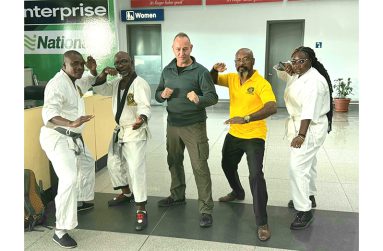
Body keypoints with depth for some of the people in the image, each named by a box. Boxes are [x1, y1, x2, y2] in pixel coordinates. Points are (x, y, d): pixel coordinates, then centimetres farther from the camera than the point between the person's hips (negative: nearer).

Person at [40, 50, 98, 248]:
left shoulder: (75, 81, 7)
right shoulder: (58, 84, -22)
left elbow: (90, 81, 29)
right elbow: (48, 114, -34)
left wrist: (93, 70, 5)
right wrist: (71, 123, -52)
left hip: (73, 137, 10)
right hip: (57, 137, -10)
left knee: (87, 163, 28)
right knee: (69, 179, -22)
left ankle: (83, 201, 48)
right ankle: (61, 231, -15)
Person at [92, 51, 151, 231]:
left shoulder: (140, 83, -18)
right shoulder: (116, 83, 9)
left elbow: (145, 106, -28)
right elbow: (99, 89, 7)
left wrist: (142, 119, -50)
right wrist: (103, 74, -11)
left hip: (135, 131, -9)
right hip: (119, 130, 9)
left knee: (136, 169, -14)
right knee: (113, 163, 20)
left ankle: (141, 210, -7)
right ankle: (126, 194, 42)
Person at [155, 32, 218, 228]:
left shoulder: (200, 71, -11)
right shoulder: (167, 71, 6)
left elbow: (213, 97, -15)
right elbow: (157, 95, 12)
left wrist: (198, 99, -36)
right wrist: (163, 95, -12)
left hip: (194, 126, -6)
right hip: (172, 125, 6)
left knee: (200, 167, -4)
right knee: (174, 162, 19)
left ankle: (206, 209, 4)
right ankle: (177, 196, 39)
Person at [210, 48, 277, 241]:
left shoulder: (261, 83, -18)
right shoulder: (232, 78, 1)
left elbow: (272, 108, -31)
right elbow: (212, 81, 11)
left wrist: (246, 118, -42)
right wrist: (215, 70, -13)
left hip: (254, 136, -7)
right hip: (234, 134, 7)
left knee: (256, 176, -16)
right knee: (227, 166, 25)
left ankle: (262, 223, -5)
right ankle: (238, 193, 55)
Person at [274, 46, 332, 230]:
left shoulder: (313, 80, -22)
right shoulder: (297, 75, 6)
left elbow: (309, 111, -28)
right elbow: (279, 72, 18)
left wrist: (301, 135, -32)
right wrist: (285, 67, -5)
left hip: (310, 128, -10)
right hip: (299, 124, 10)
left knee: (298, 167, -13)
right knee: (307, 162, 21)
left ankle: (305, 211, -5)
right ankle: (309, 197, 37)